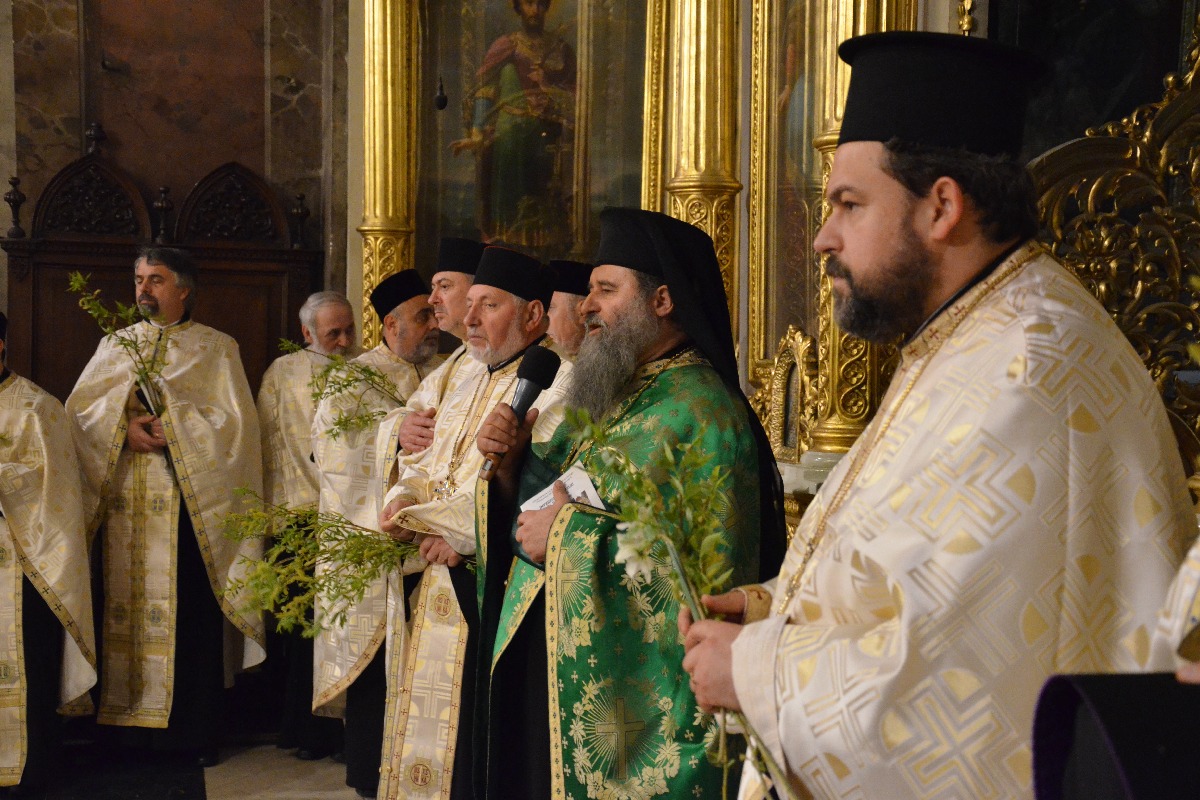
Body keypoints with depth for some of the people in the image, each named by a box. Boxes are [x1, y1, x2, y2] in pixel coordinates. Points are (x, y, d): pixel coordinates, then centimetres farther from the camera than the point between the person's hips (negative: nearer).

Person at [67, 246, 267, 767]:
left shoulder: (215, 348, 5)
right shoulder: (115, 344, 16)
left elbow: (231, 419, -5)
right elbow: (79, 407, 6)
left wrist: (170, 424, -14)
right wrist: (124, 426, -12)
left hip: (187, 503, -4)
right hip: (124, 504, 4)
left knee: (186, 613, -4)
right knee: (126, 607, 3)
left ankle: (192, 732, 3)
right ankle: (131, 722, 10)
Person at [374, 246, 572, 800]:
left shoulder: (558, 384, -10)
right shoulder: (467, 390, 20)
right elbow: (423, 468, 19)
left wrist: (457, 533, -18)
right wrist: (404, 503, -3)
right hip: (442, 596, 9)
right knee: (431, 727, 13)